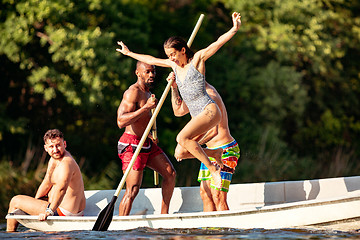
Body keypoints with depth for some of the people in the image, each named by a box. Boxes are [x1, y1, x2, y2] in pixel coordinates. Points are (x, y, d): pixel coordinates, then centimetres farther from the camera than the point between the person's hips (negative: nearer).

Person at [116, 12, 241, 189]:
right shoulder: (175, 65, 13)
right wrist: (129, 53, 35)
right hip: (196, 115, 9)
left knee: (182, 138, -27)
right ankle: (215, 157, 26)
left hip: (209, 111, -9)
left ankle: (213, 169, -22)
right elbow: (151, 60, 26)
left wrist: (234, 30, -34)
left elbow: (218, 43, -18)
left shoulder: (197, 59, -6)